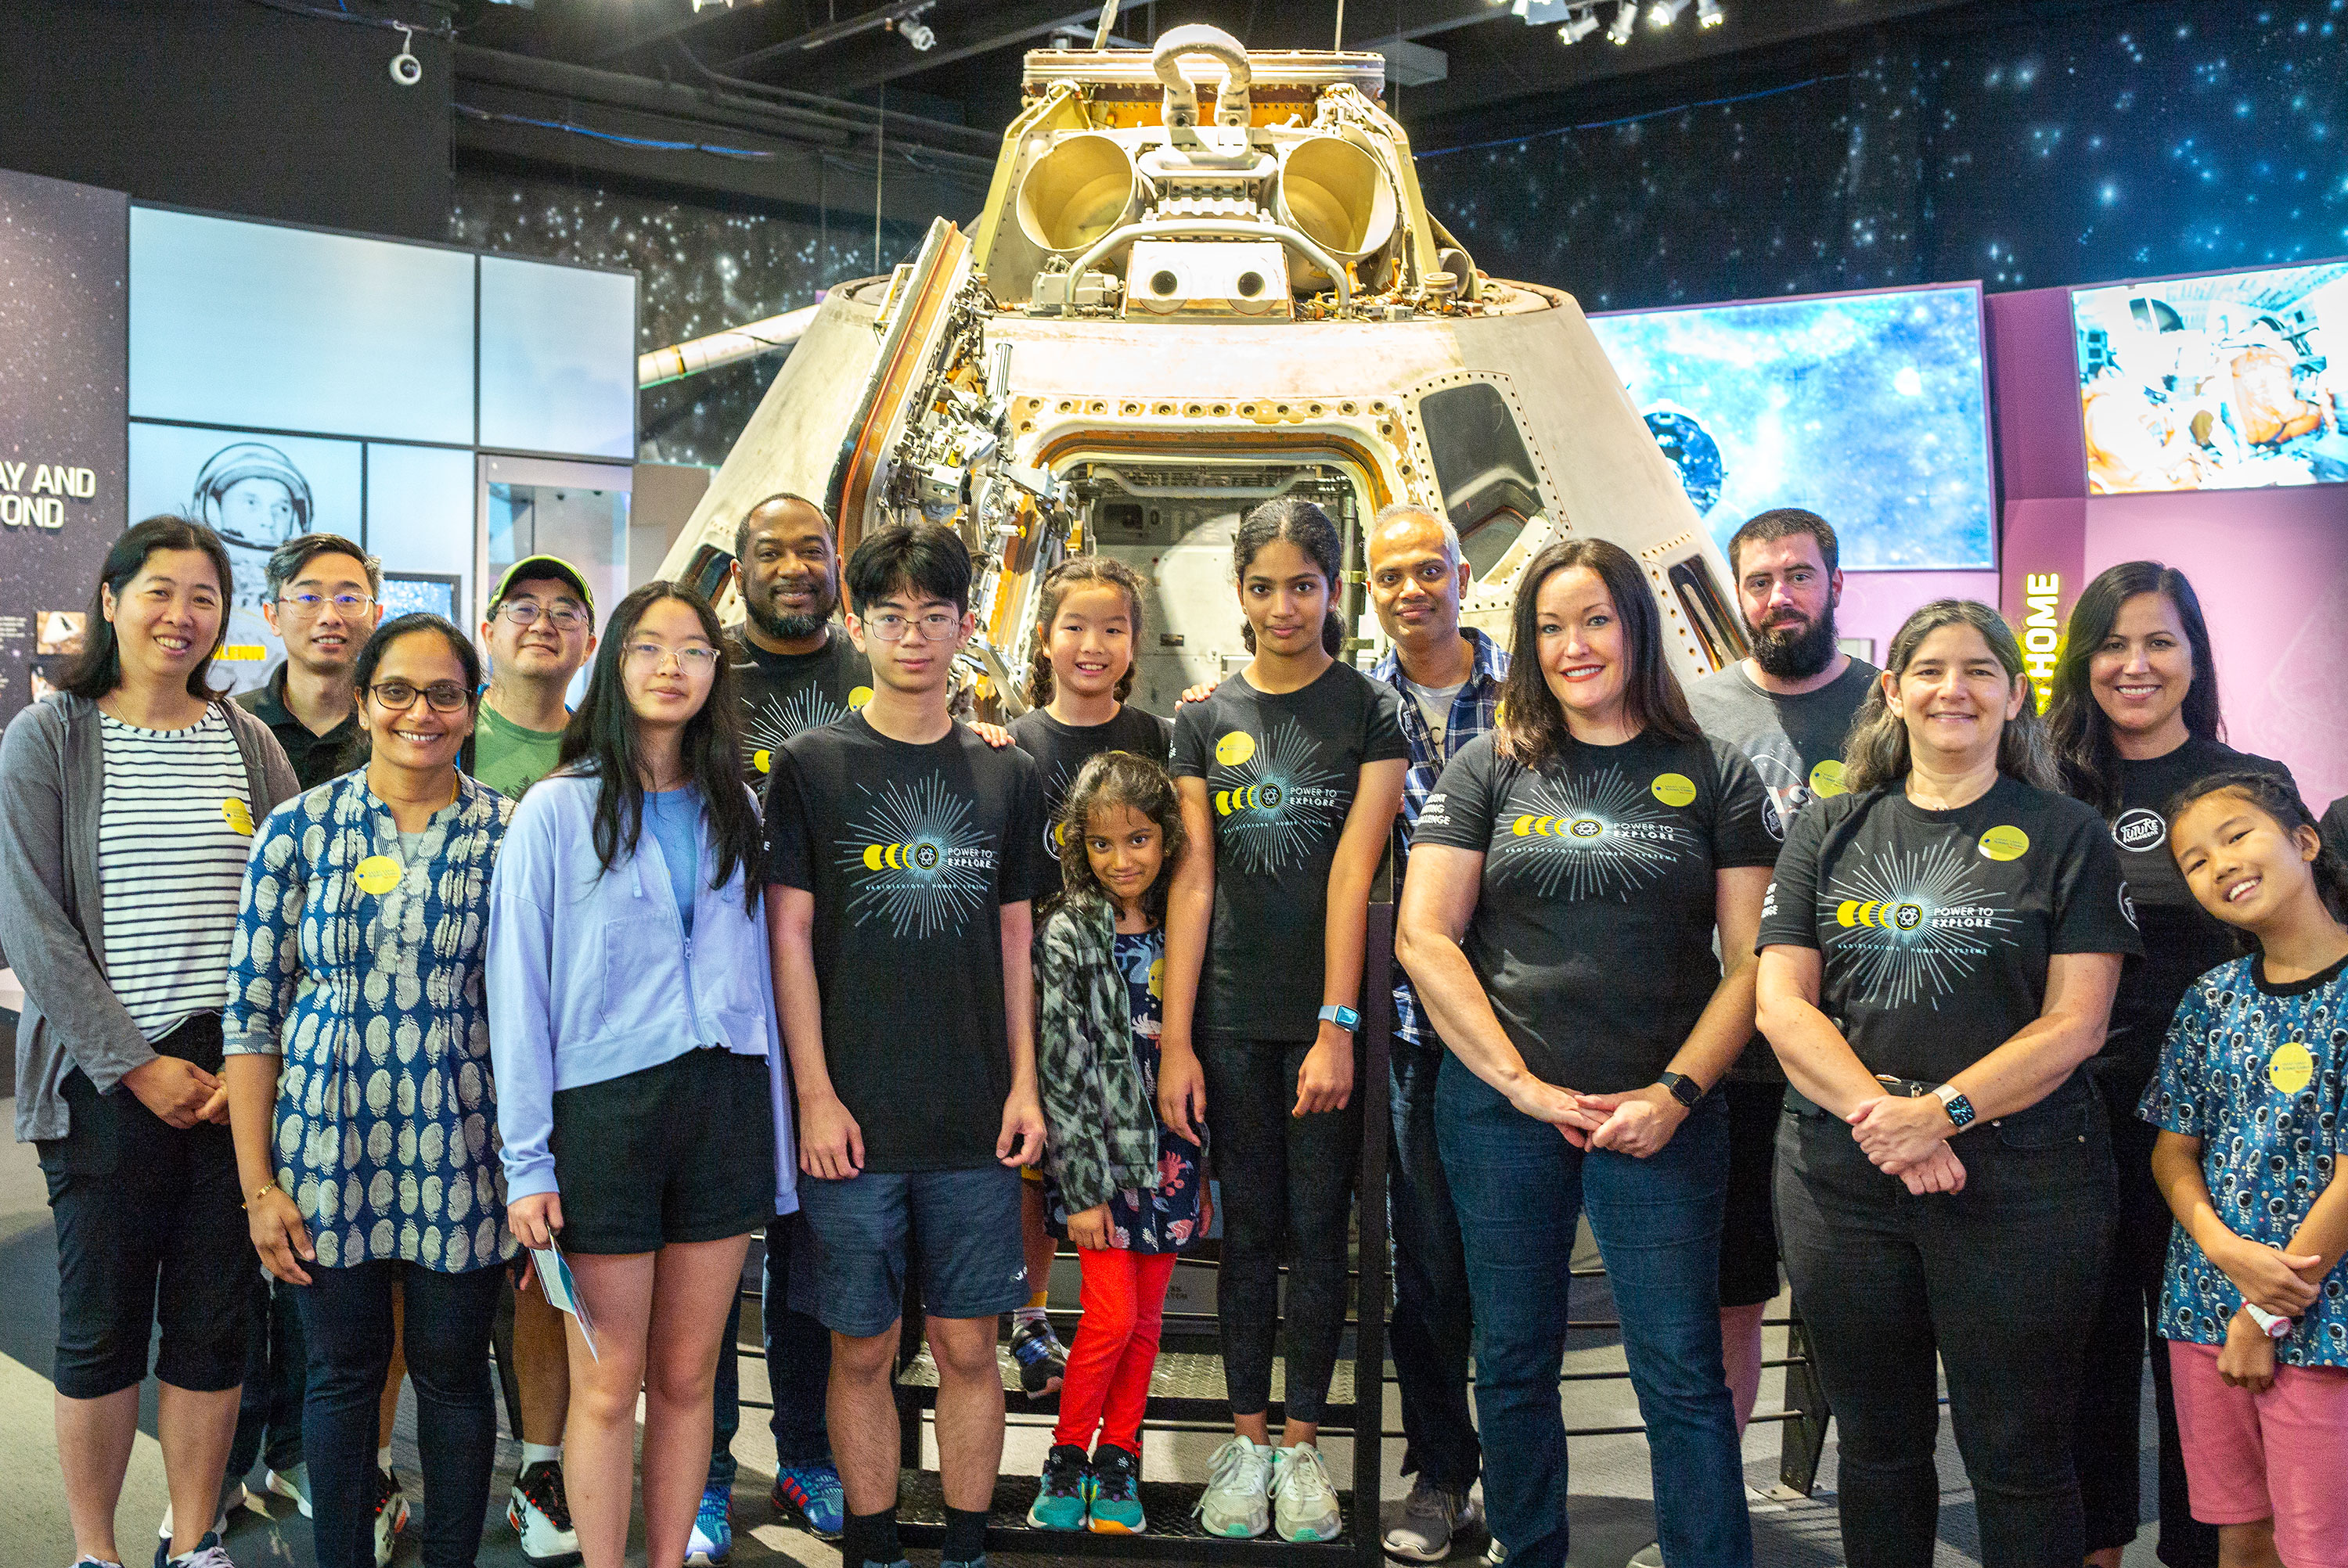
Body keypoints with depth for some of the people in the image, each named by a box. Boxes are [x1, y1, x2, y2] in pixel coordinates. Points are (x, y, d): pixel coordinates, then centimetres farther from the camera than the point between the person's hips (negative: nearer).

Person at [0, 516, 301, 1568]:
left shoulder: (250, 743, 8)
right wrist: (135, 1064, -10)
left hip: (236, 1075, 3)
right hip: (107, 1078, -2)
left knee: (215, 1324, 7)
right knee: (102, 1325, 5)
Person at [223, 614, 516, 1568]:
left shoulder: (510, 831, -1)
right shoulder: (299, 827, -1)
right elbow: (252, 1012, 1)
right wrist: (258, 1184, -2)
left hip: (460, 1152, 0)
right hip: (327, 1145, 1)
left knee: (453, 1371, 10)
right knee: (343, 1372, 11)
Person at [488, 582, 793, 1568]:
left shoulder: (735, 811, 11)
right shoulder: (558, 810, -1)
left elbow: (756, 974, 13)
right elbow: (518, 993, -3)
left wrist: (775, 1140, 8)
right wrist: (527, 1162, -8)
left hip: (724, 1104, 4)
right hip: (604, 1108, -3)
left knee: (688, 1377, 10)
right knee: (608, 1387, 3)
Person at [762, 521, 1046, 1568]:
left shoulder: (1006, 775, 9)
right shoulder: (812, 765, 0)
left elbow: (1014, 936, 12)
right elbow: (789, 935, -2)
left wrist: (1023, 1083, 5)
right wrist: (816, 1093, -7)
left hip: (976, 1118, 2)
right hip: (855, 1114, -2)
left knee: (968, 1345, 7)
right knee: (863, 1349, 6)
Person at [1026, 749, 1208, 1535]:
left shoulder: (1175, 933, 5)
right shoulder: (1066, 936, -7)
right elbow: (1060, 1067, -9)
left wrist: (1202, 1171, 9)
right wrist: (1083, 1185, -12)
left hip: (1170, 1153, 4)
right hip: (1100, 1153, -4)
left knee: (1147, 1320, 8)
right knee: (1113, 1316, -6)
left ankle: (1118, 1462, 22)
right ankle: (1066, 1459, 13)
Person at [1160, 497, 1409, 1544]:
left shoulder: (1370, 709, -1)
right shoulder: (1206, 719, 6)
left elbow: (1355, 871, -9)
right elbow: (1193, 879, 3)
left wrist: (1337, 1027, -14)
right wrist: (1175, 1038, -2)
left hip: (1327, 1015, -2)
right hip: (1232, 1015, 2)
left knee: (1317, 1228, 6)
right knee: (1248, 1227, 10)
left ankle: (1302, 1441, 19)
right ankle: (1246, 1438, 21)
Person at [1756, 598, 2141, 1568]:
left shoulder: (2065, 836, 2)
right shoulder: (1828, 833, 9)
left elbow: (2074, 1022, -6)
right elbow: (1781, 1001, 1)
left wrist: (1942, 1112, -18)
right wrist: (1875, 1112, -14)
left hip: (2018, 1185, -2)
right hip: (1840, 1177, 3)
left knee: (2018, 1457, 6)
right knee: (1877, 1443, 15)